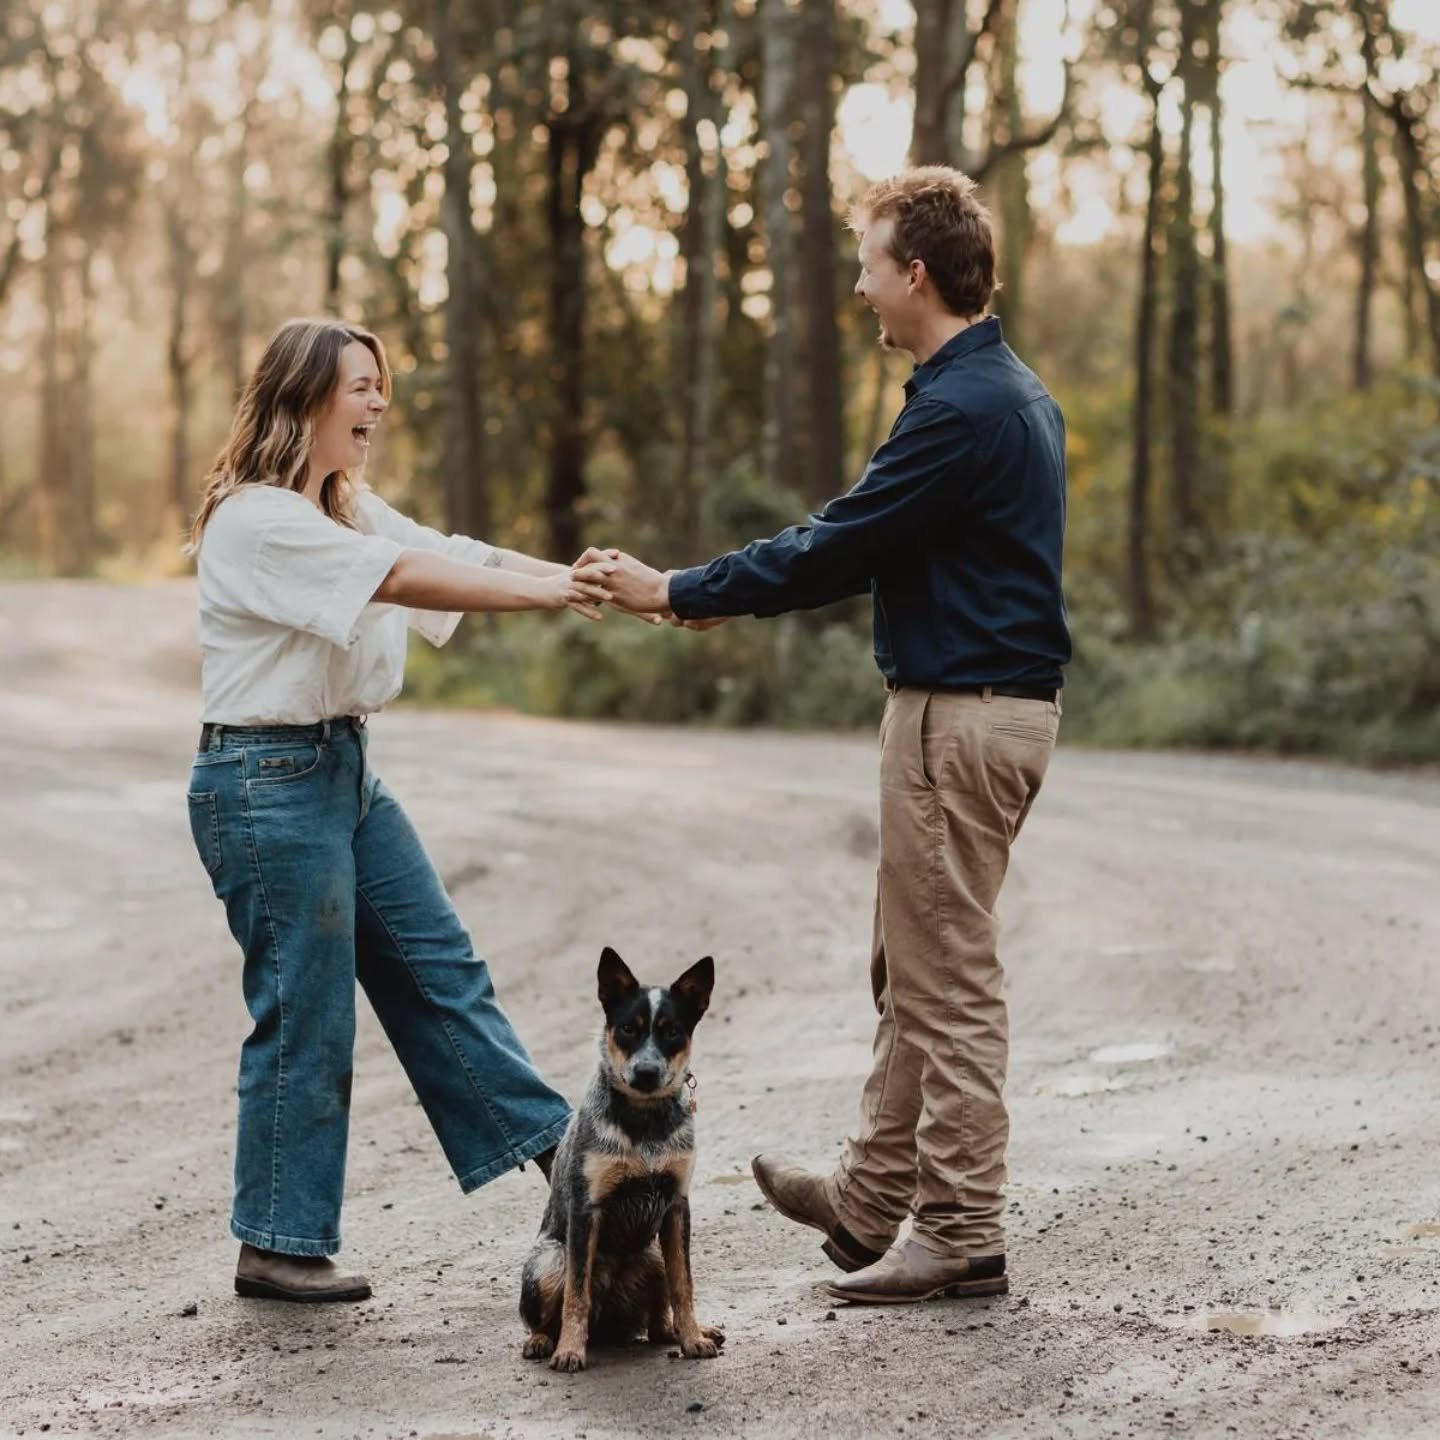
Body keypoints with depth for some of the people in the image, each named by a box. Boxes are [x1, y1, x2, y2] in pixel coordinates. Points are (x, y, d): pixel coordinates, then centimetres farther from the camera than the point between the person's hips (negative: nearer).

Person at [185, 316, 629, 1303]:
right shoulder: (254, 520, -17)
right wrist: (548, 591, -31)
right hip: (267, 780, -9)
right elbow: (404, 579, -27)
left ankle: (552, 1146, 21)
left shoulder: (352, 510, 13)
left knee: (439, 967, 13)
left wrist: (587, 581, -13)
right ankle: (279, 1248, 9)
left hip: (346, 769, 9)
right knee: (305, 1014, -2)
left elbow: (456, 557, 1)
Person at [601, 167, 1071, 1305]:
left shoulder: (961, 409, -20)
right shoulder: (1012, 391, 14)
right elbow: (872, 543, 19)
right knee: (915, 972, 17)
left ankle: (962, 1237, 5)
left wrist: (679, 593, -8)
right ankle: (871, 1201, 26)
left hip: (961, 714, -10)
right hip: (997, 702, 10)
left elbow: (838, 548, -18)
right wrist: (735, 593, 17)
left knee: (946, 984, -3)